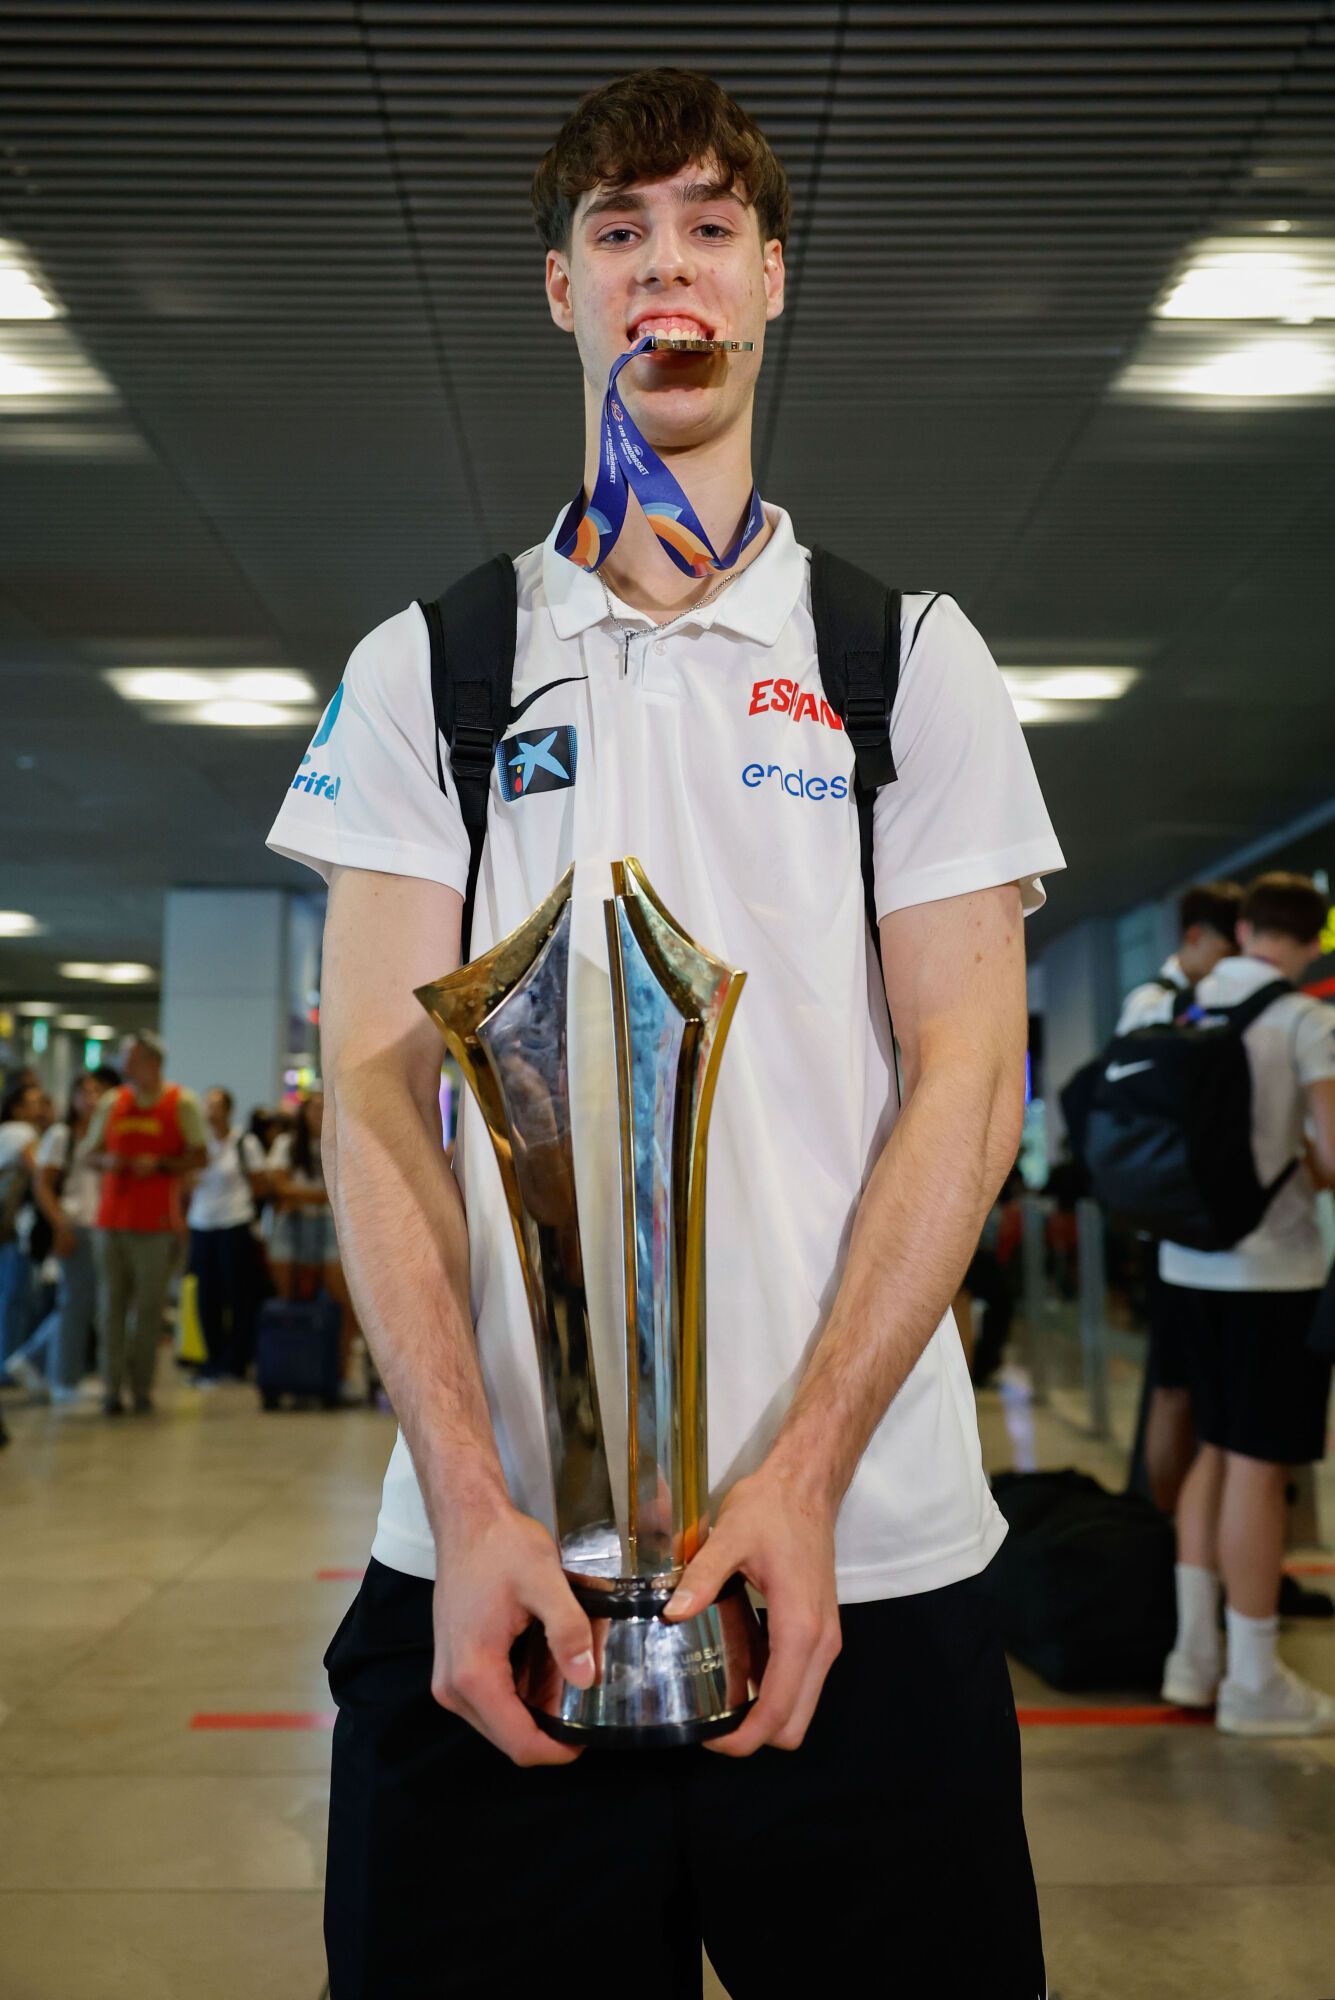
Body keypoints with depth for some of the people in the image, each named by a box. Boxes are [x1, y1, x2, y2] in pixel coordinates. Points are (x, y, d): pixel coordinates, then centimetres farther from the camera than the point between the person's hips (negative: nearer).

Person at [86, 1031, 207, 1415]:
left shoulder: (183, 1103, 2)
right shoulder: (111, 1103, 12)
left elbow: (200, 1156, 2)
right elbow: (93, 1152, 18)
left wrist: (161, 1164, -13)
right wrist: (107, 1161, -5)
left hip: (156, 1222, -3)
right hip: (112, 1220, 3)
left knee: (149, 1307, -2)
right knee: (111, 1304, 1)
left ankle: (141, 1387, 7)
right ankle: (112, 1387, 6)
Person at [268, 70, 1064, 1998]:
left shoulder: (912, 656, 7)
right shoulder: (425, 666, 8)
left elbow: (969, 1073, -1)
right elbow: (378, 1091, 1)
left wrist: (801, 1476, -12)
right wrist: (468, 1498, -11)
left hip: (869, 1561, 0)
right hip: (491, 1561, 1)